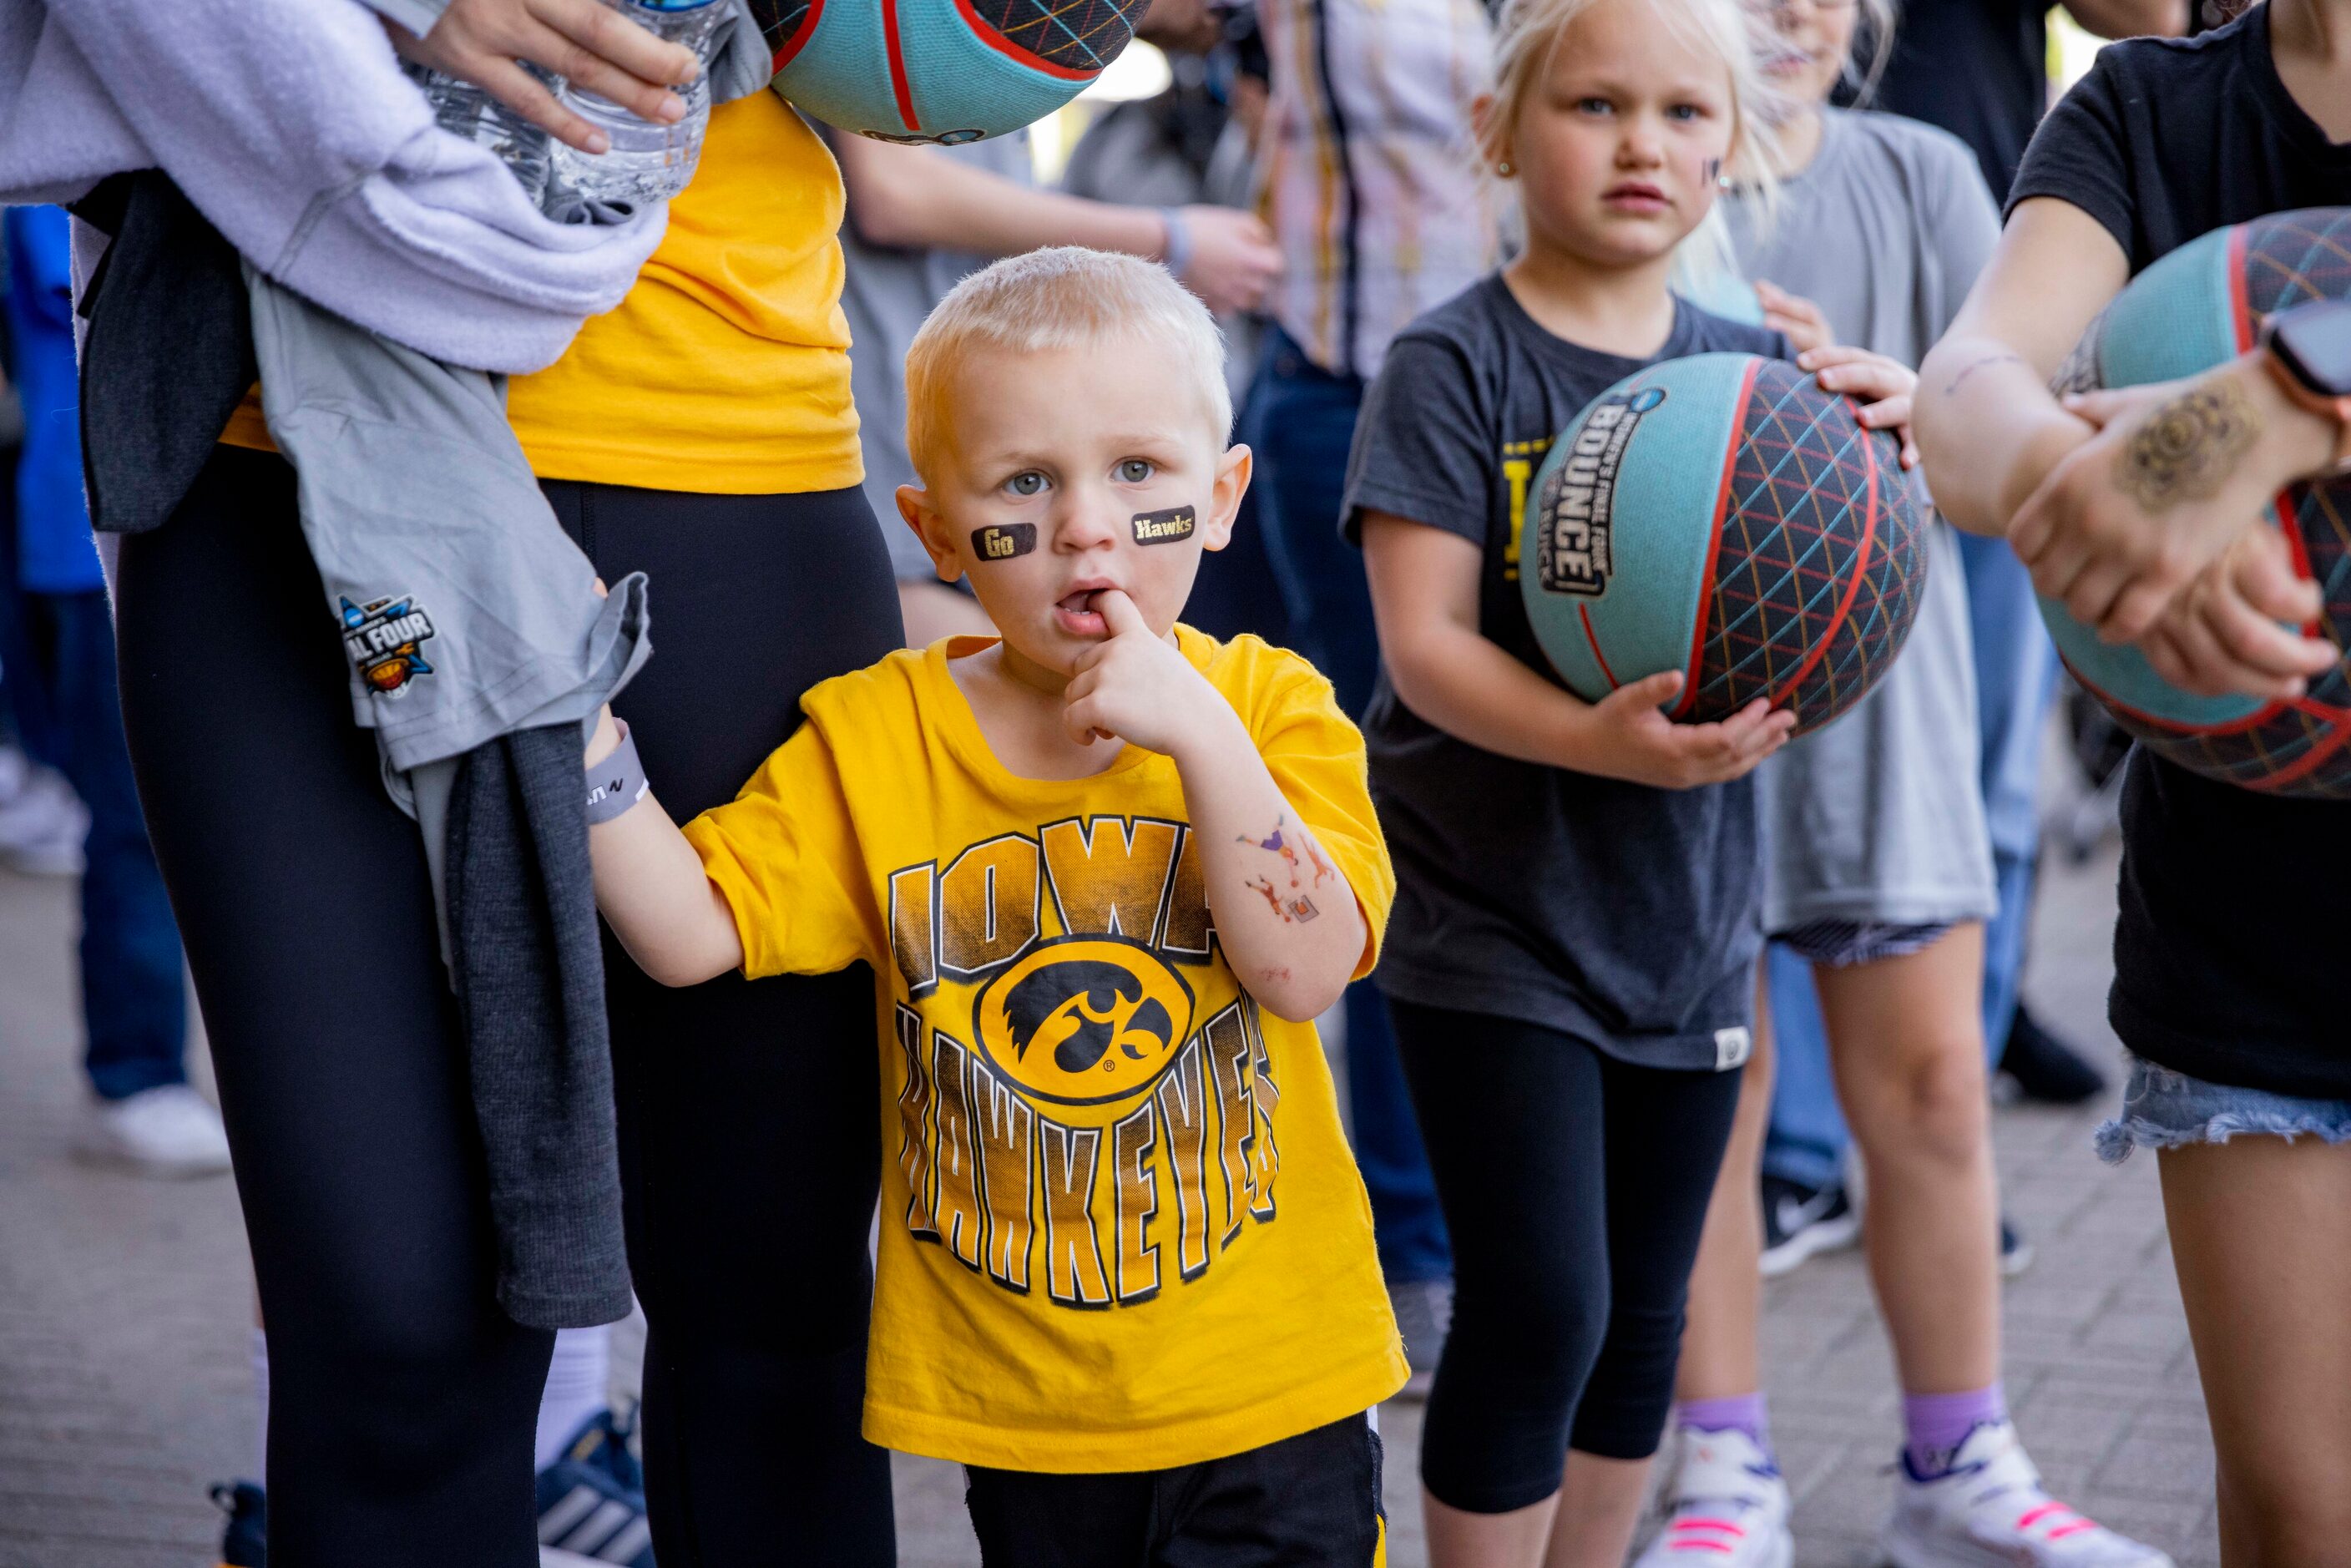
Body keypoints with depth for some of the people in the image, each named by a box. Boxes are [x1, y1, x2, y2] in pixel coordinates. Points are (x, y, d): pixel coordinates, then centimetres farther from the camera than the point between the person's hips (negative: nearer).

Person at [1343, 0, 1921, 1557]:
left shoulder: (1753, 370, 5)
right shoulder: (1457, 365, -9)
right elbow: (1423, 642, -17)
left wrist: (1875, 452, -14)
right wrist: (1598, 740, -34)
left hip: (1683, 910, 5)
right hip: (1491, 917, -5)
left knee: (1642, 1320, 14)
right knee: (1538, 1311, -8)